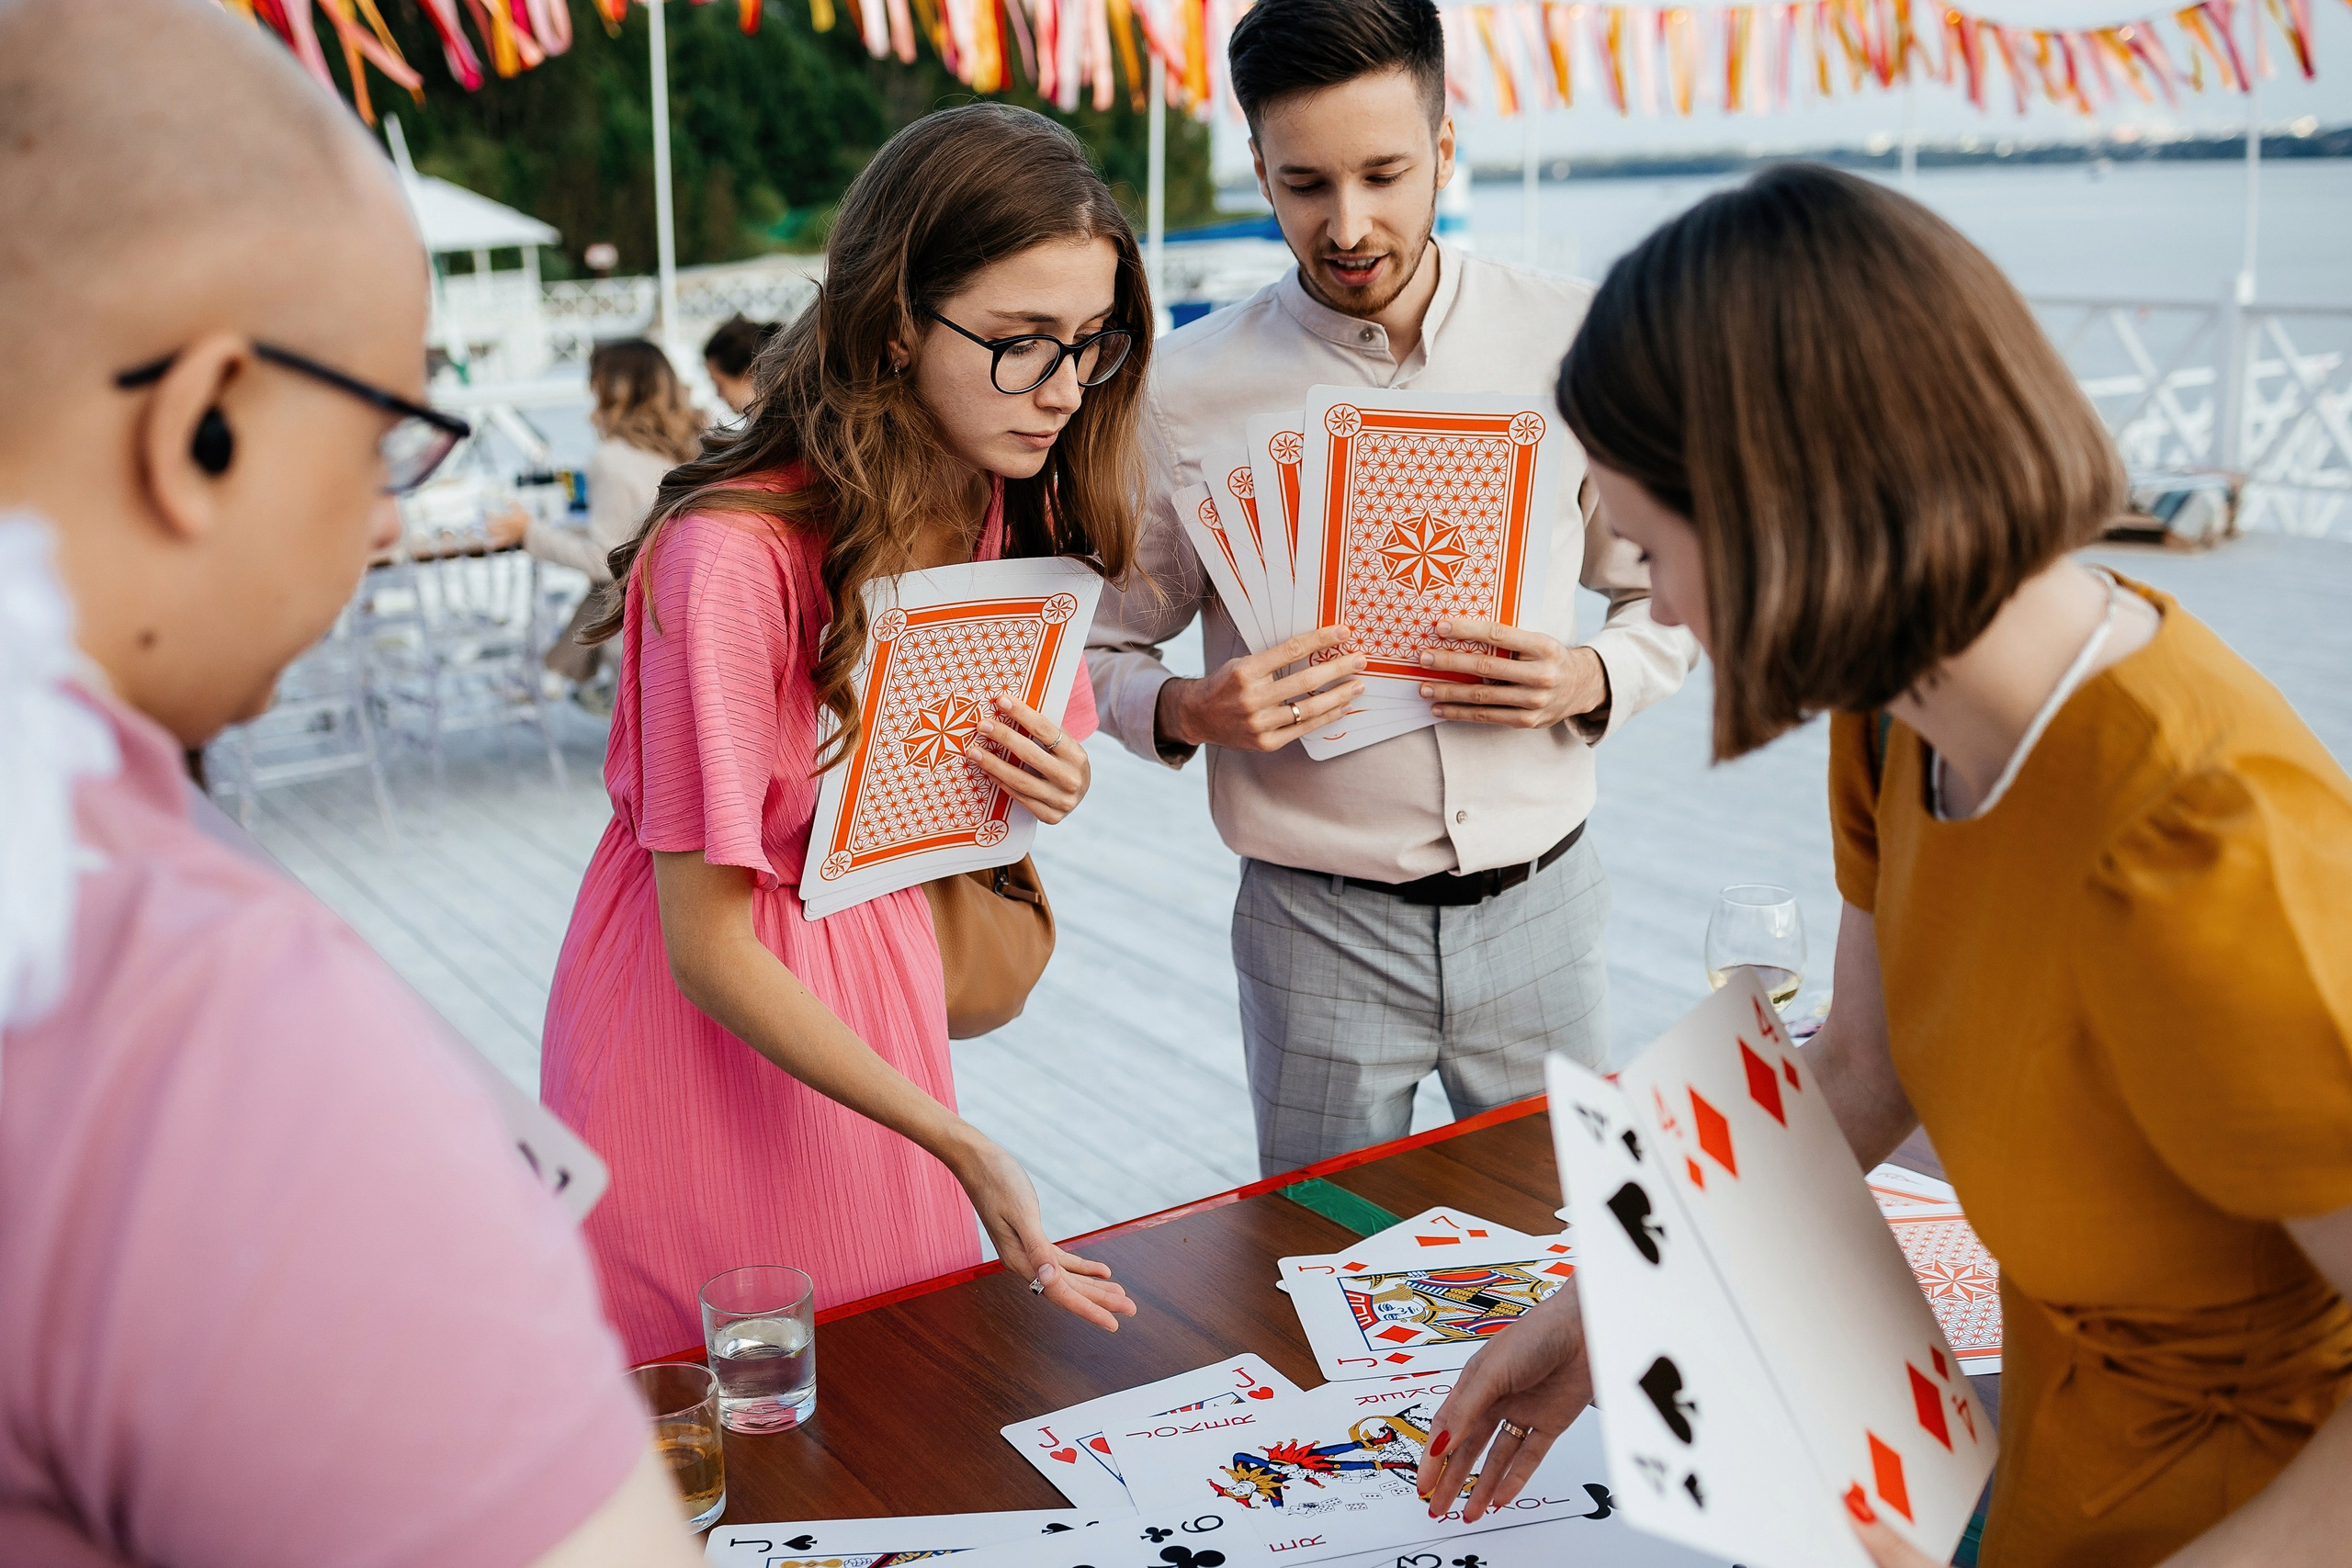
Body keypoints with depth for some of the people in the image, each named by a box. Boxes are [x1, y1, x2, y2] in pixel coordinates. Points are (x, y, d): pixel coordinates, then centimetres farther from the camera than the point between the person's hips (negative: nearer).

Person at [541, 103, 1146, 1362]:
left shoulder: (1007, 513, -5)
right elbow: (708, 947, -23)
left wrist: (1049, 786, -14)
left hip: (884, 974, 6)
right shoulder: (732, 555, -28)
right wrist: (960, 1146, -28)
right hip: (704, 1022, -6)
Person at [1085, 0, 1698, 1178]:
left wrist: (1592, 681, -12)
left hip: (1540, 902, 2)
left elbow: (1672, 595, 8)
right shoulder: (1190, 390, -7)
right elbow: (1103, 652, 1)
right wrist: (1187, 712, -20)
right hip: (1318, 924, -1)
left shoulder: (1568, 344, -2)